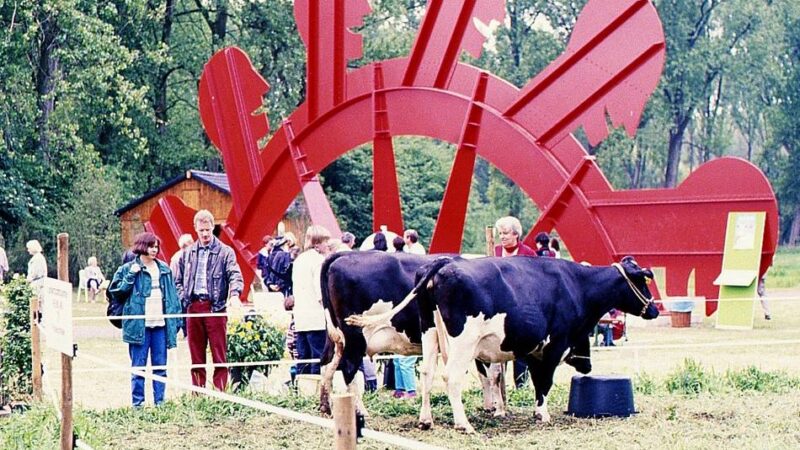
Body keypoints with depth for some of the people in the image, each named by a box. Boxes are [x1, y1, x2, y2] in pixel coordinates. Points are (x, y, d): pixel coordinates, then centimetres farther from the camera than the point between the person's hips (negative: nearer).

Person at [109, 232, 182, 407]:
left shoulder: (164, 269, 13)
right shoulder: (128, 269, 2)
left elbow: (172, 296, 14)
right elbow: (115, 291, -5)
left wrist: (175, 320, 8)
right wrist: (131, 276, -13)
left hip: (160, 324, 4)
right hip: (139, 325, -4)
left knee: (161, 366, 6)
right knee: (138, 366, 0)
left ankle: (160, 402, 12)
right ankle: (137, 404, 4)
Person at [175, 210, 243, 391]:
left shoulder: (225, 252, 1)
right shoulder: (188, 253, 14)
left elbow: (235, 275, -10)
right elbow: (178, 280, 19)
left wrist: (234, 294, -28)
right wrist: (183, 298, 4)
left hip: (215, 306, -4)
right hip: (193, 307, 4)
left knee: (219, 354, -3)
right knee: (196, 354, 8)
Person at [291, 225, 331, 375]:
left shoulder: (299, 260, 17)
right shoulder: (319, 260, -8)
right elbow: (321, 290, -14)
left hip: (300, 317, 8)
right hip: (317, 317, -8)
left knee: (303, 359, 9)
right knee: (318, 357, -7)